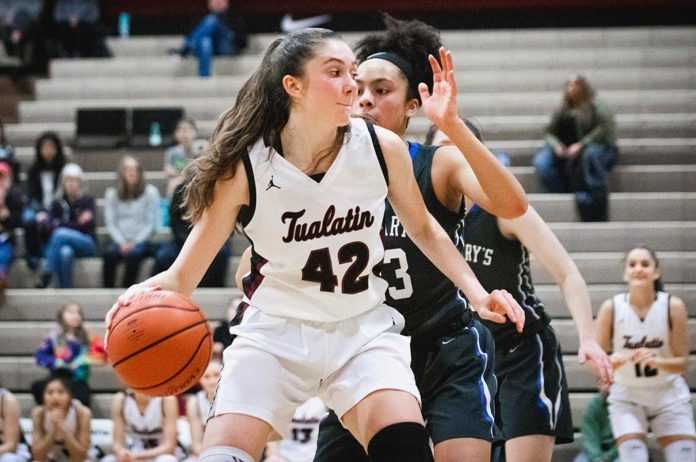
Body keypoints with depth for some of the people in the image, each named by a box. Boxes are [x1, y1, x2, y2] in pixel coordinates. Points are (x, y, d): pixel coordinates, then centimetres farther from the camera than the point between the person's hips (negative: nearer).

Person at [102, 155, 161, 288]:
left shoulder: (150, 192, 6)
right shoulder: (112, 194, 13)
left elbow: (151, 223, 1)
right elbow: (111, 223, 7)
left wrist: (134, 243, -10)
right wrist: (122, 243, -10)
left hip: (142, 242, -2)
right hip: (120, 241, 2)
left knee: (133, 254, -36)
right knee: (109, 254, -33)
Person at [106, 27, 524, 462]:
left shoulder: (382, 148, -10)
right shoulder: (245, 167, -16)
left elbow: (424, 230, 10)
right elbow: (184, 276, -13)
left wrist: (477, 293, 0)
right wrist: (149, 291, -35)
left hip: (362, 329, 1)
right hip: (276, 331, -1)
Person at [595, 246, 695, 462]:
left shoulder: (673, 306, -14)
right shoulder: (611, 308, -14)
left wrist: (657, 362, -30)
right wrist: (612, 361, -33)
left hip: (668, 395, 1)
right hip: (626, 396, -1)